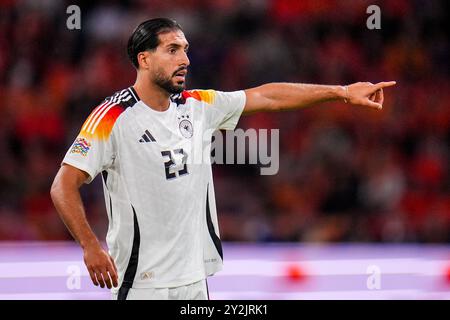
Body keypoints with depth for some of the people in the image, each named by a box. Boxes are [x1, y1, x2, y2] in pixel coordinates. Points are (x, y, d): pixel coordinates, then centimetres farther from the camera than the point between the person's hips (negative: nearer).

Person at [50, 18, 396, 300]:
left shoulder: (197, 106, 8)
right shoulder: (112, 117, -10)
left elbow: (267, 97, 14)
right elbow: (64, 185, -12)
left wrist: (342, 92, 12)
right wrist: (91, 247, -21)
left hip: (194, 277, 6)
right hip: (139, 284, -6)